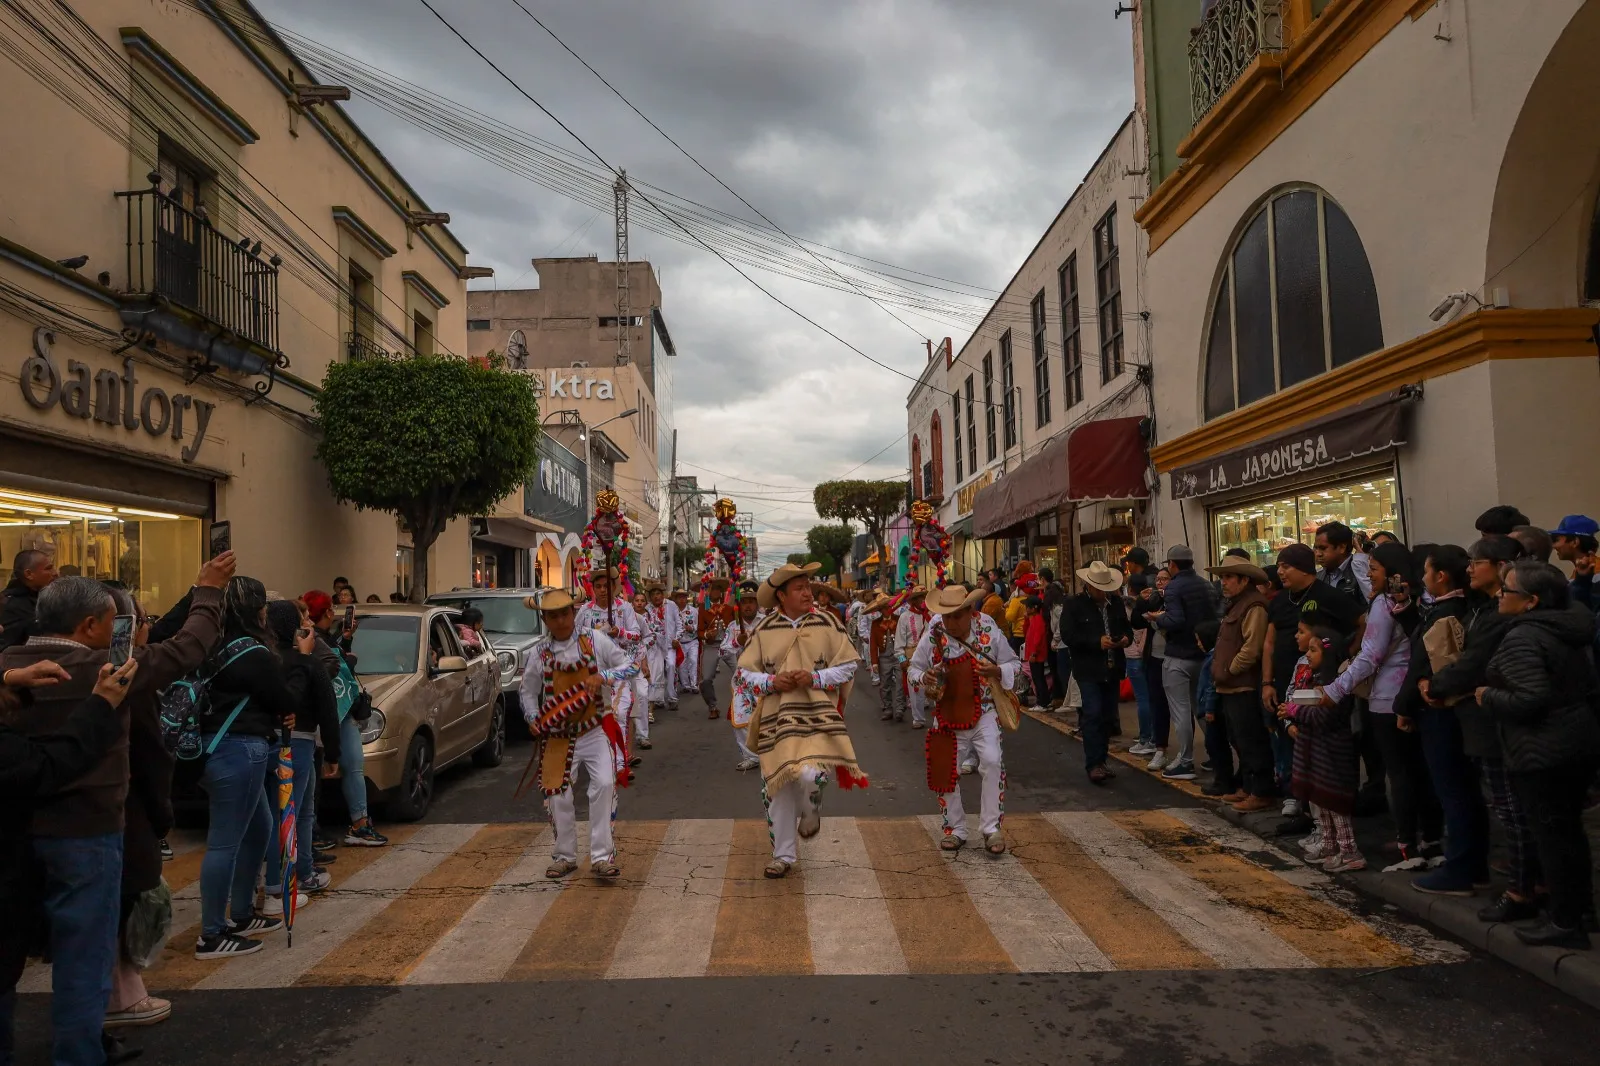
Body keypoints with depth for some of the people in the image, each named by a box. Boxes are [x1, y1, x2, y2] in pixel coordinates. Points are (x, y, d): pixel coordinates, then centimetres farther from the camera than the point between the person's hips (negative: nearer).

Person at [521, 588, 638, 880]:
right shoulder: (539, 652, -1)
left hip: (595, 729, -2)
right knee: (557, 793, 4)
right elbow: (527, 692, 10)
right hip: (558, 734, 2)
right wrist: (533, 719, -7)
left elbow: (631, 664, -4)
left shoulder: (595, 639, -6)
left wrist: (604, 676, -22)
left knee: (604, 784, -15)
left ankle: (601, 856, -6)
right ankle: (565, 855, 24)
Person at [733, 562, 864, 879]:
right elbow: (744, 672, 6)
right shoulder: (764, 629, 2)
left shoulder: (827, 624, -1)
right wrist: (772, 682, -12)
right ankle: (783, 855, 23)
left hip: (816, 714, -2)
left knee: (810, 775, -21)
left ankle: (811, 812, 17)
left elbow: (848, 665, 1)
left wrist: (815, 678, -13)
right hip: (776, 718, 2)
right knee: (778, 786, 6)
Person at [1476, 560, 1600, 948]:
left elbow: (1532, 698, -29)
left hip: (1543, 753, -10)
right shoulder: (1569, 632, 9)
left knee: (1551, 833, 0)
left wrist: (1487, 696, -14)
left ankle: (1565, 923, 10)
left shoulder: (1522, 639, -21)